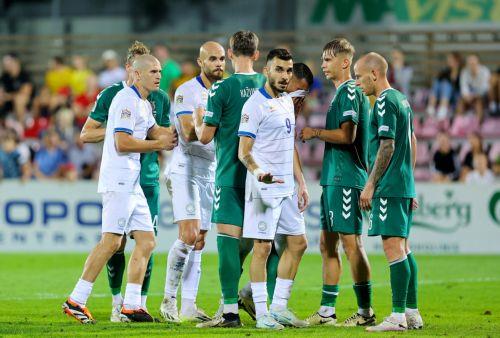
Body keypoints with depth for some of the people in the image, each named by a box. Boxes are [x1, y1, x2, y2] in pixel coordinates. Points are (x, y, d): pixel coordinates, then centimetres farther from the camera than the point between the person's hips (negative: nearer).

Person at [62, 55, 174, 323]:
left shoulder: (144, 104, 20)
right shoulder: (126, 100, -12)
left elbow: (155, 132, 27)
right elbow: (122, 142, -19)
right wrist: (157, 144, -9)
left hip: (132, 183, 10)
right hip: (118, 182, -10)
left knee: (146, 241, 6)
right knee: (111, 241, -14)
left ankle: (131, 305, 7)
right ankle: (76, 300, -11)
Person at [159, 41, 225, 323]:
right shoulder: (187, 91, -8)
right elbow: (189, 132, -18)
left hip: (211, 171, 7)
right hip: (186, 169, -7)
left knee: (199, 242, 4)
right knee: (189, 235, -18)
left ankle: (188, 306, 5)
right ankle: (169, 299, -8)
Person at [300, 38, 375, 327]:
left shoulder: (350, 91, -11)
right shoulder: (342, 92, 20)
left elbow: (347, 135, -19)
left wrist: (316, 132, -9)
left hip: (347, 179, -10)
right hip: (334, 178, 10)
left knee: (351, 243, -8)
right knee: (327, 244, 11)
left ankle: (366, 311, -5)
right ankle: (327, 311, 15)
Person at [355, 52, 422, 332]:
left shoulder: (385, 102, -13)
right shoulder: (402, 99, 17)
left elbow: (387, 147, -18)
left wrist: (370, 186, -16)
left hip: (389, 187, -10)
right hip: (405, 186, 10)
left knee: (393, 247, -10)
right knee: (404, 248, 12)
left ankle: (398, 316, -12)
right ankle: (412, 313, 14)